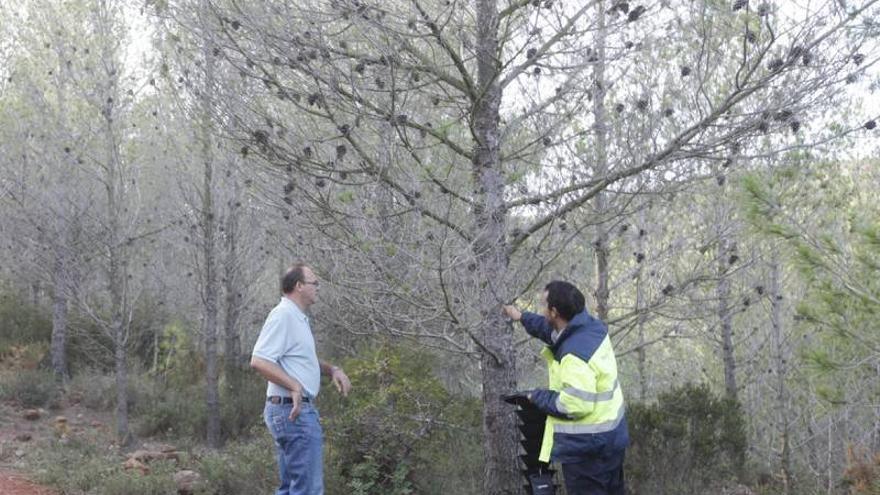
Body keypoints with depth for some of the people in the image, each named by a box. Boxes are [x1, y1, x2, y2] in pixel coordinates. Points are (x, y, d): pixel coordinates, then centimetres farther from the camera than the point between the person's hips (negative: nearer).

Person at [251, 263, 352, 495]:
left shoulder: (298, 318, 16)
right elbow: (259, 361, -25)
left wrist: (332, 369, 13)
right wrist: (294, 386, -30)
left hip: (299, 410, 11)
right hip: (294, 411, -11)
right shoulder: (283, 315, -15)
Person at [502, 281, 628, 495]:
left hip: (587, 449, -10)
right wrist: (523, 317, 29)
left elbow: (575, 405, -32)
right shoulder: (592, 326, -2)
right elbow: (556, 330, 20)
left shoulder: (575, 355, -31)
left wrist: (539, 397, -16)